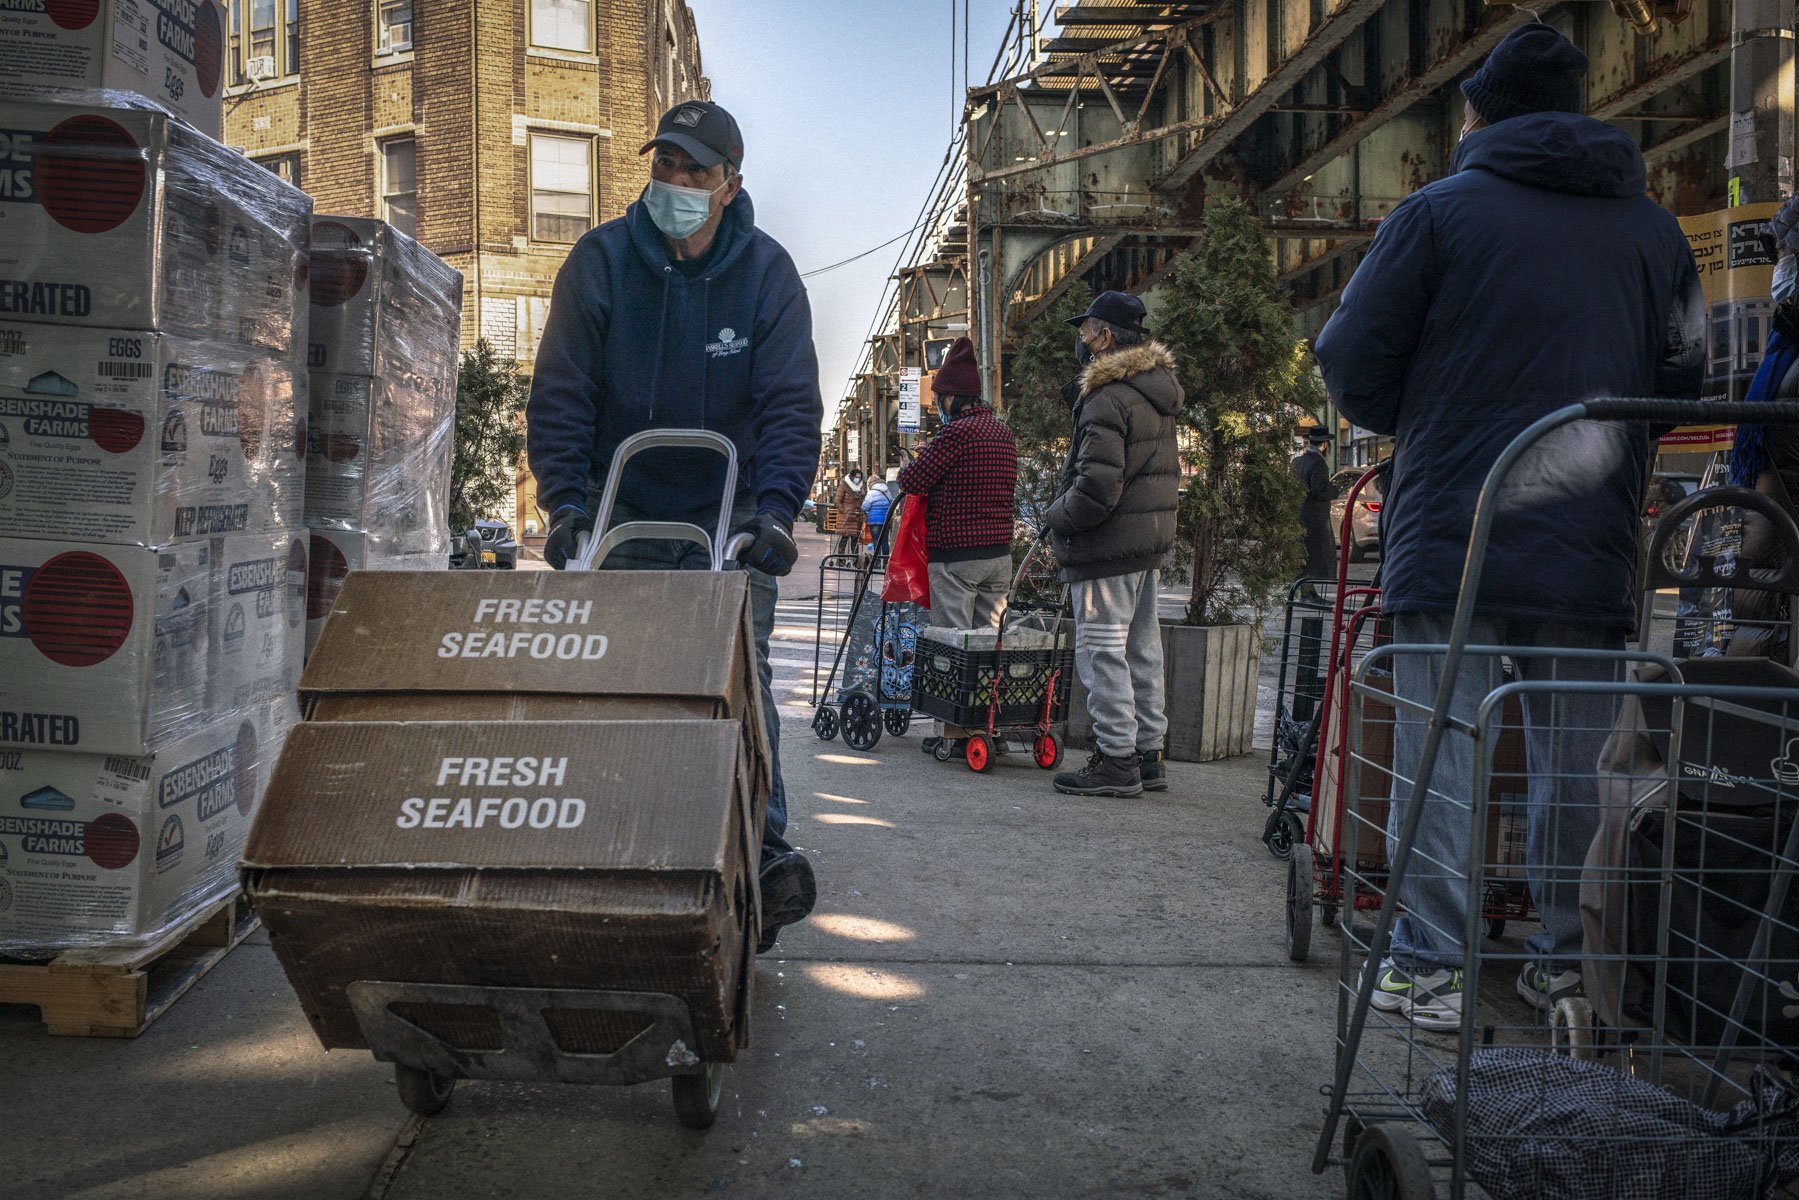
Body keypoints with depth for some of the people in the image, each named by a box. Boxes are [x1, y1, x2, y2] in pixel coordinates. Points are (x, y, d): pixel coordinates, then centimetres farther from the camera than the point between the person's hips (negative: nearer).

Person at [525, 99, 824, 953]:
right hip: (621, 511, 2)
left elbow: (790, 402, -11)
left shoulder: (766, 272, -6)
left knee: (739, 672, -13)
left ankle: (765, 850, -15)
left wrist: (776, 508, -25)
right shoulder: (600, 261, -5)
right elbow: (559, 394, -5)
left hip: (728, 514, -1)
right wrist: (564, 501, -17)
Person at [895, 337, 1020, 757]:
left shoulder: (957, 430, -12)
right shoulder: (1003, 431, 13)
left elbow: (913, 482, -12)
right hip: (1000, 553, 8)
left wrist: (910, 470, 11)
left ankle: (954, 730, 1)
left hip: (956, 554, -7)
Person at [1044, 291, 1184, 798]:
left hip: (1108, 545, -10)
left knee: (1102, 649, -3)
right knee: (1142, 649, 14)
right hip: (1153, 541, 10)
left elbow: (1096, 488, -23)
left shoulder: (1107, 399, -18)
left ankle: (1117, 760, 0)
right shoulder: (1156, 391, 13)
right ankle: (1150, 755, 21)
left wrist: (1057, 517, -8)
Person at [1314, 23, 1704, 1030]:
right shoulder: (1655, 230, 12)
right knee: (1576, 762, 11)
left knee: (1440, 757, 3)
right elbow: (1683, 382, 16)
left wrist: (1410, 425, 16)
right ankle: (1570, 963, 20)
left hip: (1451, 534, -3)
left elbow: (1352, 362, -3)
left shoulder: (1440, 210, 0)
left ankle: (1431, 967, 6)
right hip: (1595, 550, 4)